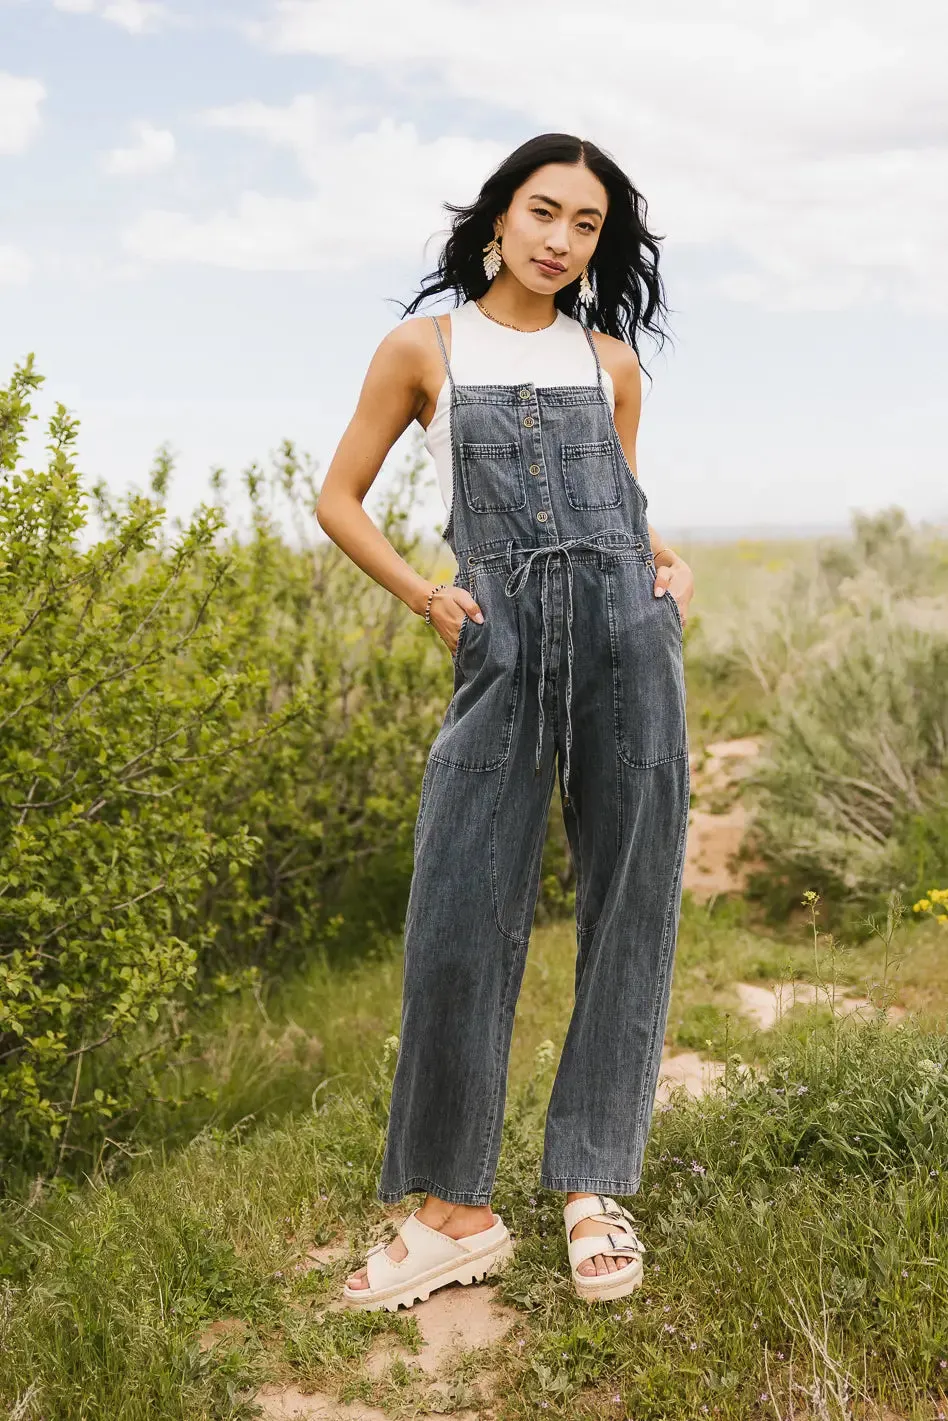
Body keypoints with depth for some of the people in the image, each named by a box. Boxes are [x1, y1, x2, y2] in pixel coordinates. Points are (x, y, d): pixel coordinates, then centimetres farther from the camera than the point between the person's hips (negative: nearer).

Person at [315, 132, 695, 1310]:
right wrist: (423, 600, -1)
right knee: (458, 919, -6)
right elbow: (338, 497, 11)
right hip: (503, 642, -2)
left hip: (627, 633, 2)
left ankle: (593, 1188, 14)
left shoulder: (610, 360, 15)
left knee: (628, 906, 1)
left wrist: (672, 563, 6)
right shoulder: (424, 347, 9)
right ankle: (455, 1209, 8)